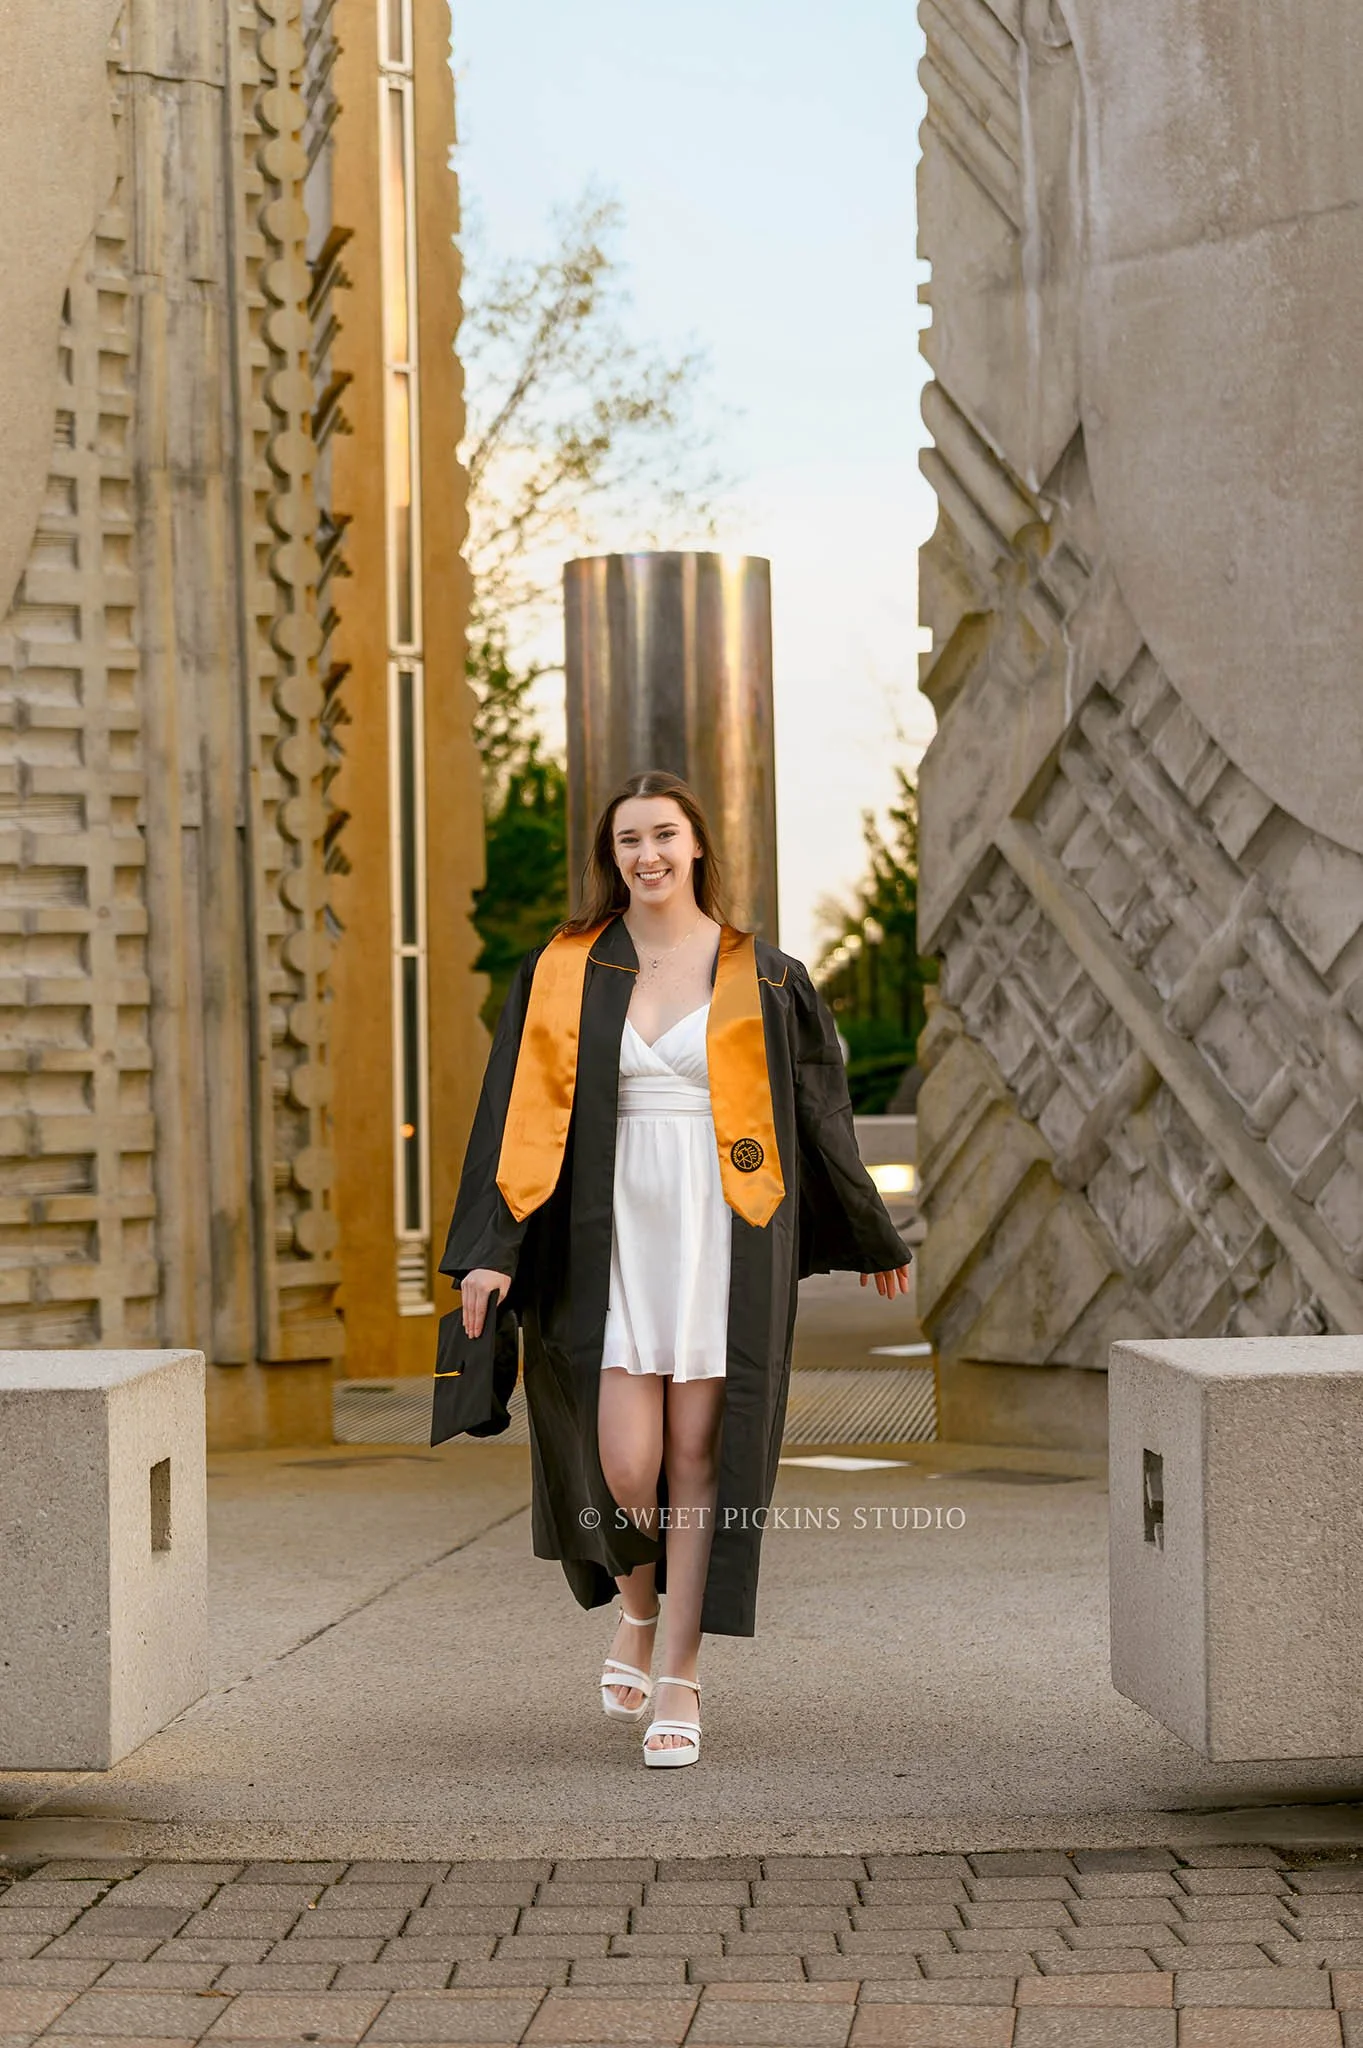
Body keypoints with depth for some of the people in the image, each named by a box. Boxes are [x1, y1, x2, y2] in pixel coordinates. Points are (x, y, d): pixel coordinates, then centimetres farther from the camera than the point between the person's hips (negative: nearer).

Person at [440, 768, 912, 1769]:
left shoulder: (762, 976, 4)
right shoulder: (565, 971, 4)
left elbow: (820, 1112, 12)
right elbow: (524, 1115, 0)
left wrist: (875, 1238, 18)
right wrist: (491, 1248, -9)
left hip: (722, 1237, 0)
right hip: (613, 1236, 0)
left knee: (699, 1456, -2)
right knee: (623, 1460, -6)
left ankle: (681, 1680, 6)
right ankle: (638, 1607, 26)